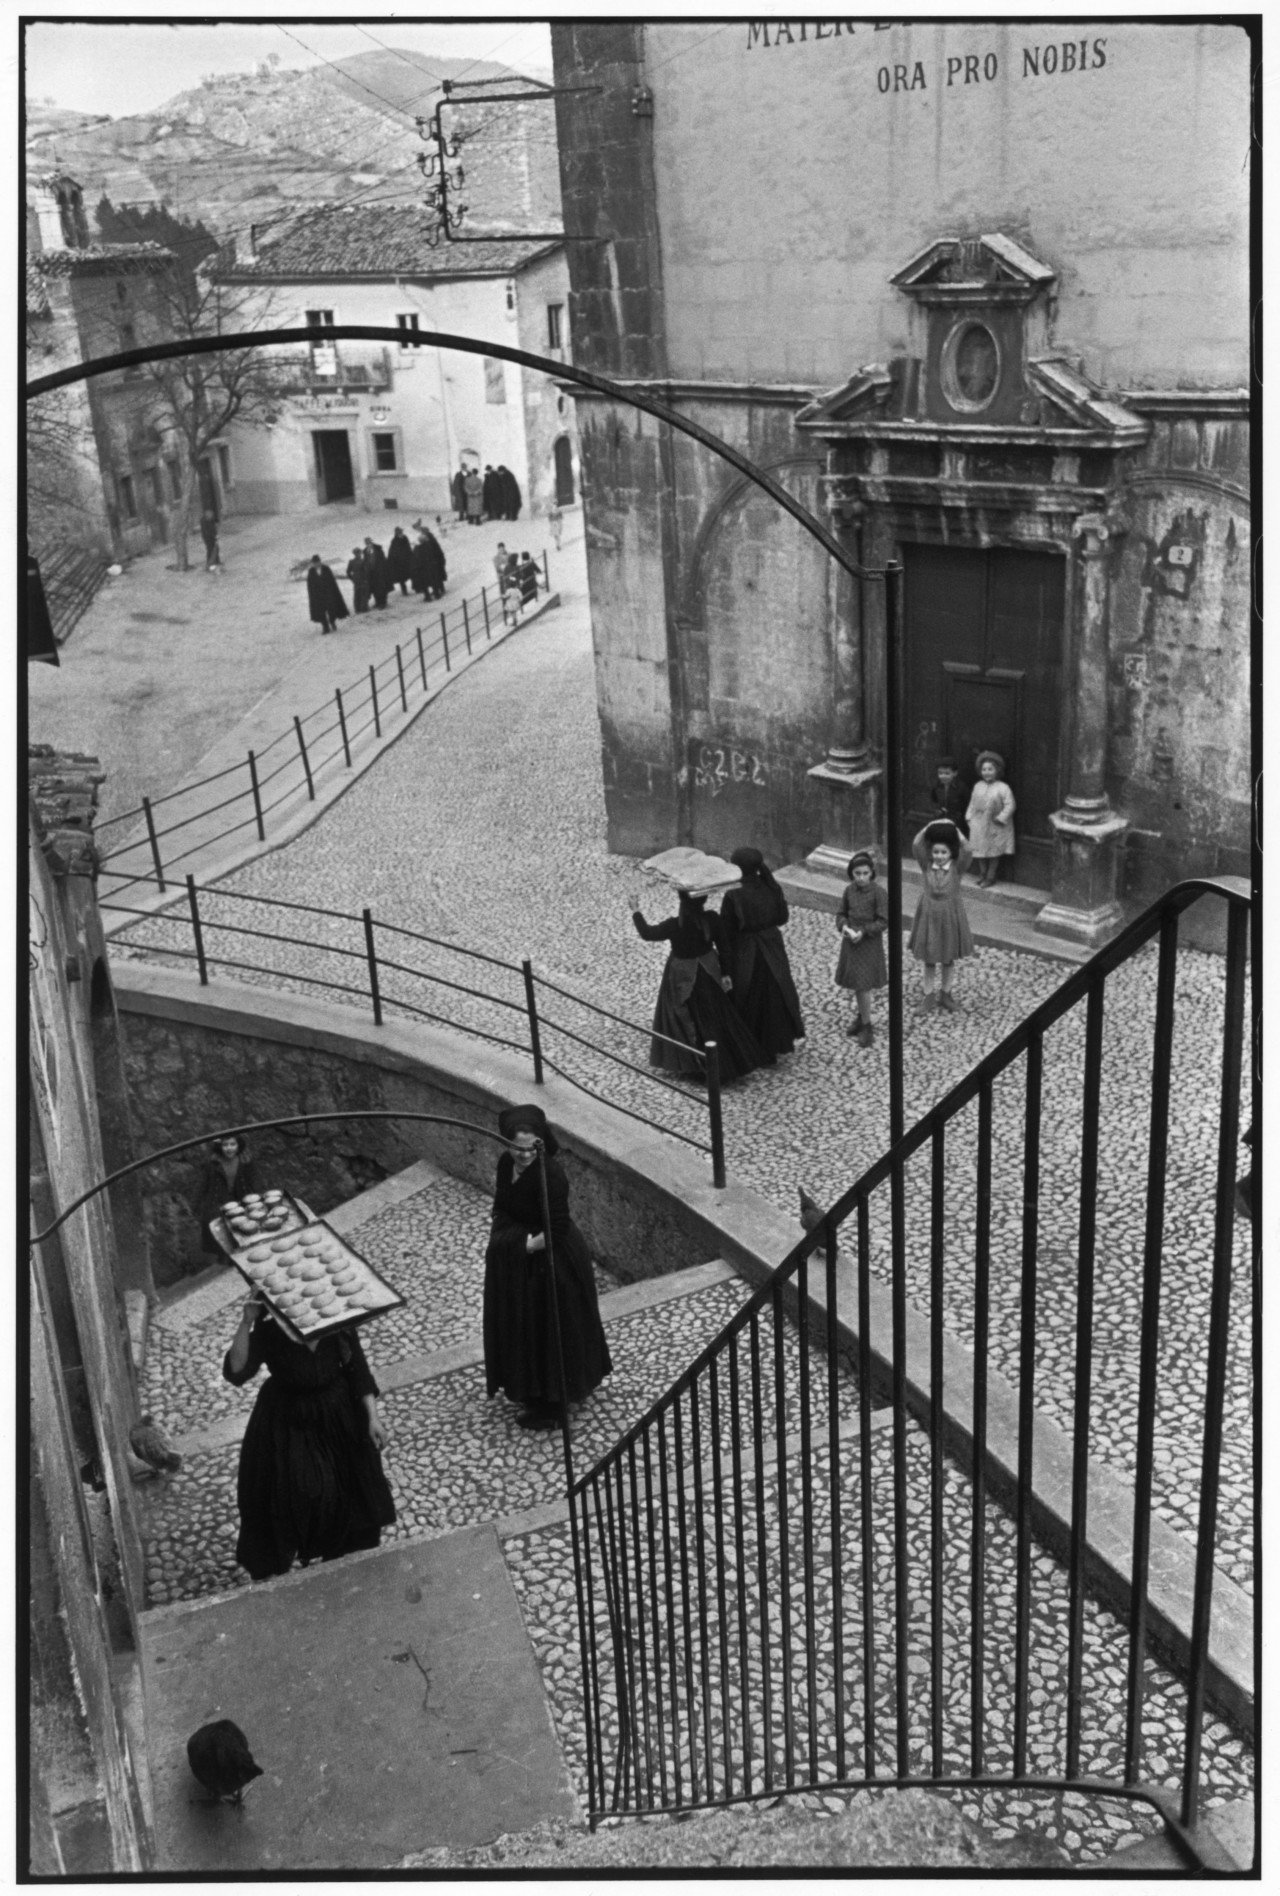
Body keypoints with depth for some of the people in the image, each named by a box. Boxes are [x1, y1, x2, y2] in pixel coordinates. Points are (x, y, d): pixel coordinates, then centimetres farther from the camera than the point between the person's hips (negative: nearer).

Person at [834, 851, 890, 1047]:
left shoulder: (878, 892, -14)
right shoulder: (849, 890, 0)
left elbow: (883, 921, -13)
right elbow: (841, 914, 10)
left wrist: (863, 931, -22)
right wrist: (843, 926, -11)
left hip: (870, 944, -5)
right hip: (850, 942, 5)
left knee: (863, 986, -5)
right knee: (857, 985, 14)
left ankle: (866, 1026, 8)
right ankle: (860, 1016, 33)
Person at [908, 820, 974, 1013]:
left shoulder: (956, 867, -10)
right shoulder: (927, 866, -7)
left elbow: (966, 850, -27)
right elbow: (916, 845, -18)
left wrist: (955, 830, -19)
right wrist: (929, 826, -18)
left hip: (950, 916, -1)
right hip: (928, 915, 1)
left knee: (948, 960, 14)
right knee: (929, 960, 11)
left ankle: (945, 994, 29)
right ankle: (929, 995, 23)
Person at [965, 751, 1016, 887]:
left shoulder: (1003, 788, -13)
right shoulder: (978, 786, 3)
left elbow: (1010, 805, -14)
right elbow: (972, 803, 11)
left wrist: (1000, 818, -18)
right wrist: (970, 817, 5)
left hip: (995, 827, -4)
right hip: (979, 825, 4)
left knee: (994, 852, 7)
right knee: (980, 850, 12)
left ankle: (990, 876, 17)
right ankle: (982, 873, 29)